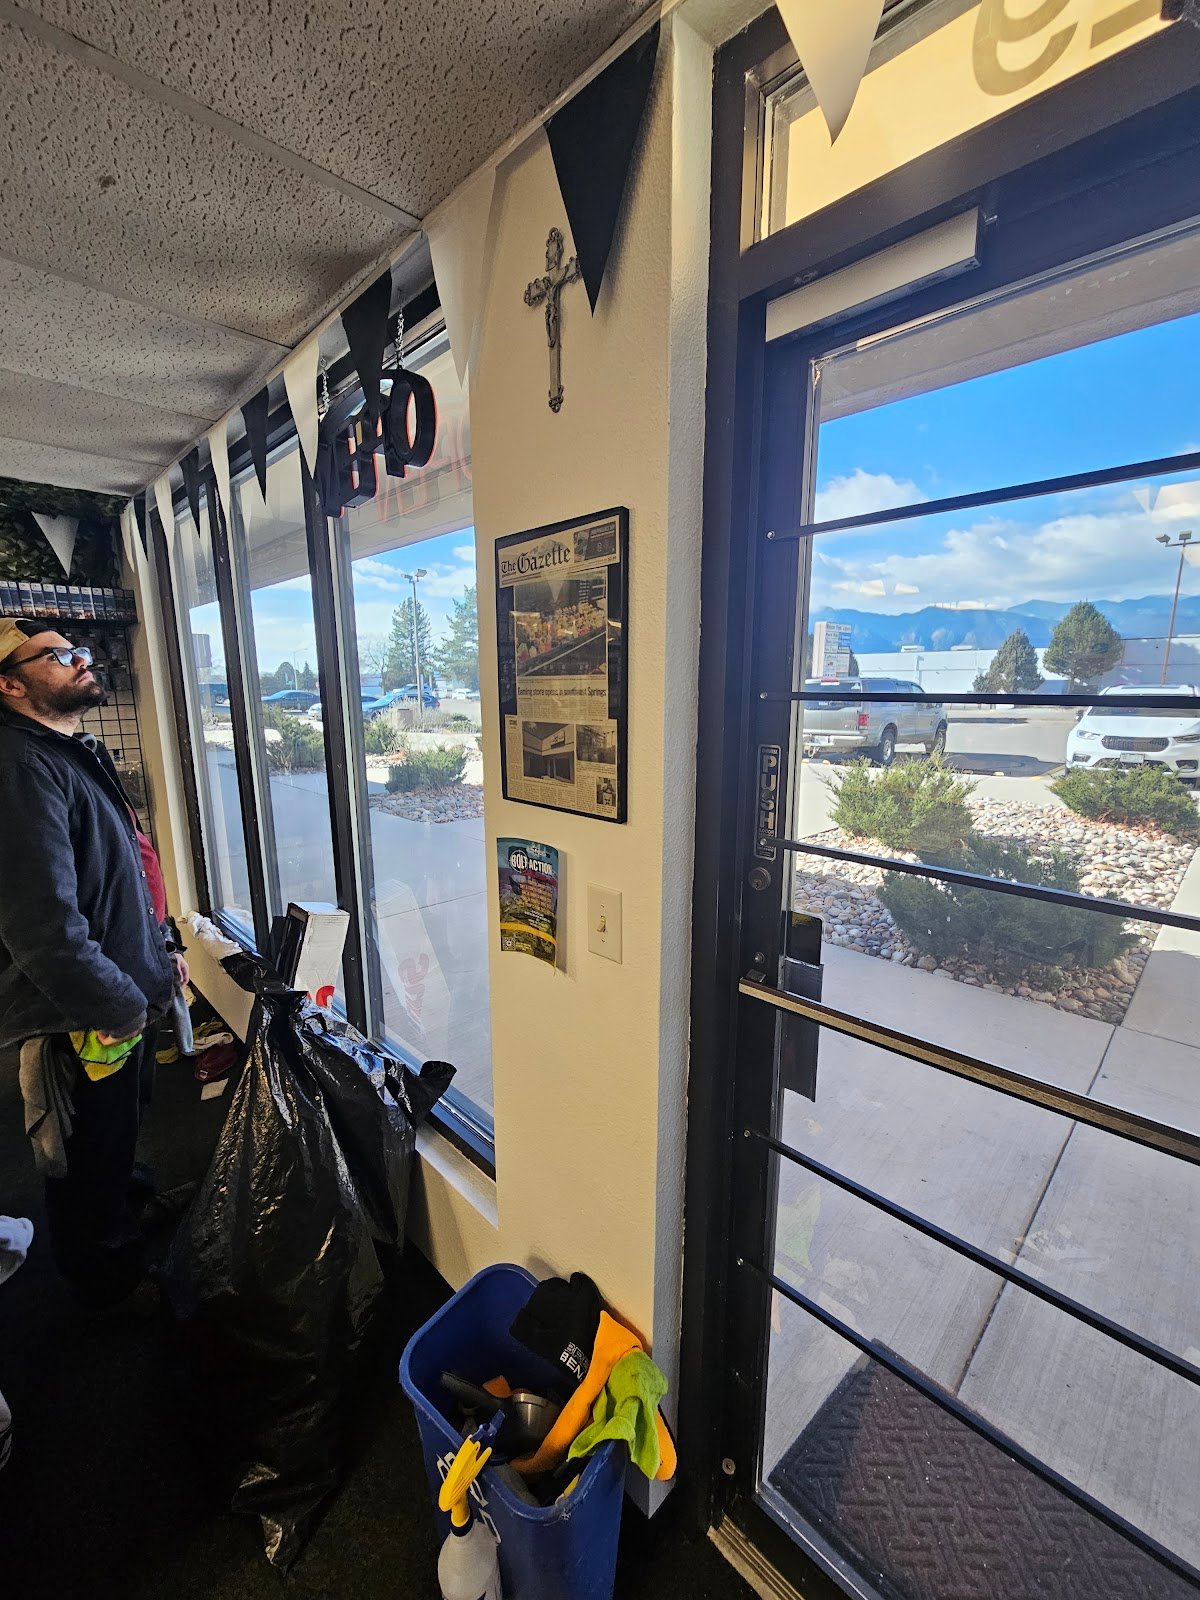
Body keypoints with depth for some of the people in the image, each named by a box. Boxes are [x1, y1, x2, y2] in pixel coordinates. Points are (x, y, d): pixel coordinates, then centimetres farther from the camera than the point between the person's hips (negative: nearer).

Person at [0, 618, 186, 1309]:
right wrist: (123, 1007, -21)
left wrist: (163, 947, 14)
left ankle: (127, 1194, 54)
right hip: (88, 1021, -9)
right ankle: (109, 1273, 38)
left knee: (123, 1130, 30)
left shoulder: (80, 753, 9)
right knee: (92, 1154, 16)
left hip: (131, 999, 9)